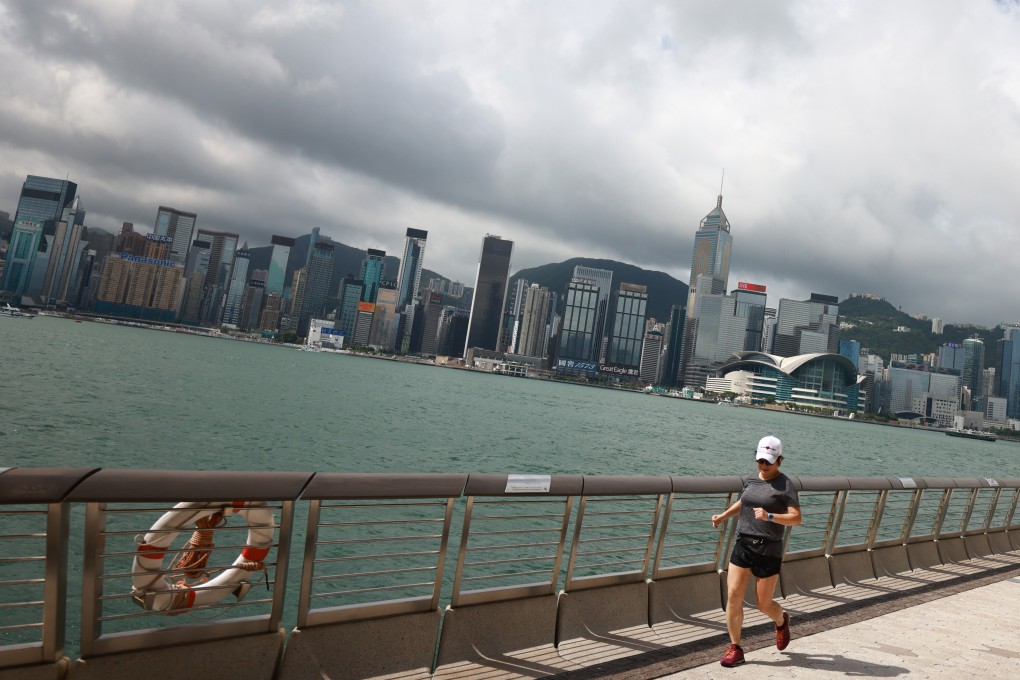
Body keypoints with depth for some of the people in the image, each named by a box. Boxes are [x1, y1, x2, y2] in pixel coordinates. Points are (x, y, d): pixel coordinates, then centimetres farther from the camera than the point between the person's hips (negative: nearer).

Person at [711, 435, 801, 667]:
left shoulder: (785, 485, -7)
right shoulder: (750, 480, 9)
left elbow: (796, 518, -15)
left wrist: (769, 516, -28)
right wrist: (724, 516, 19)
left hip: (768, 550, -4)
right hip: (742, 544, 5)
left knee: (764, 604, 6)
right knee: (733, 595, -5)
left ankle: (782, 622, 42)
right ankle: (735, 649, 7)